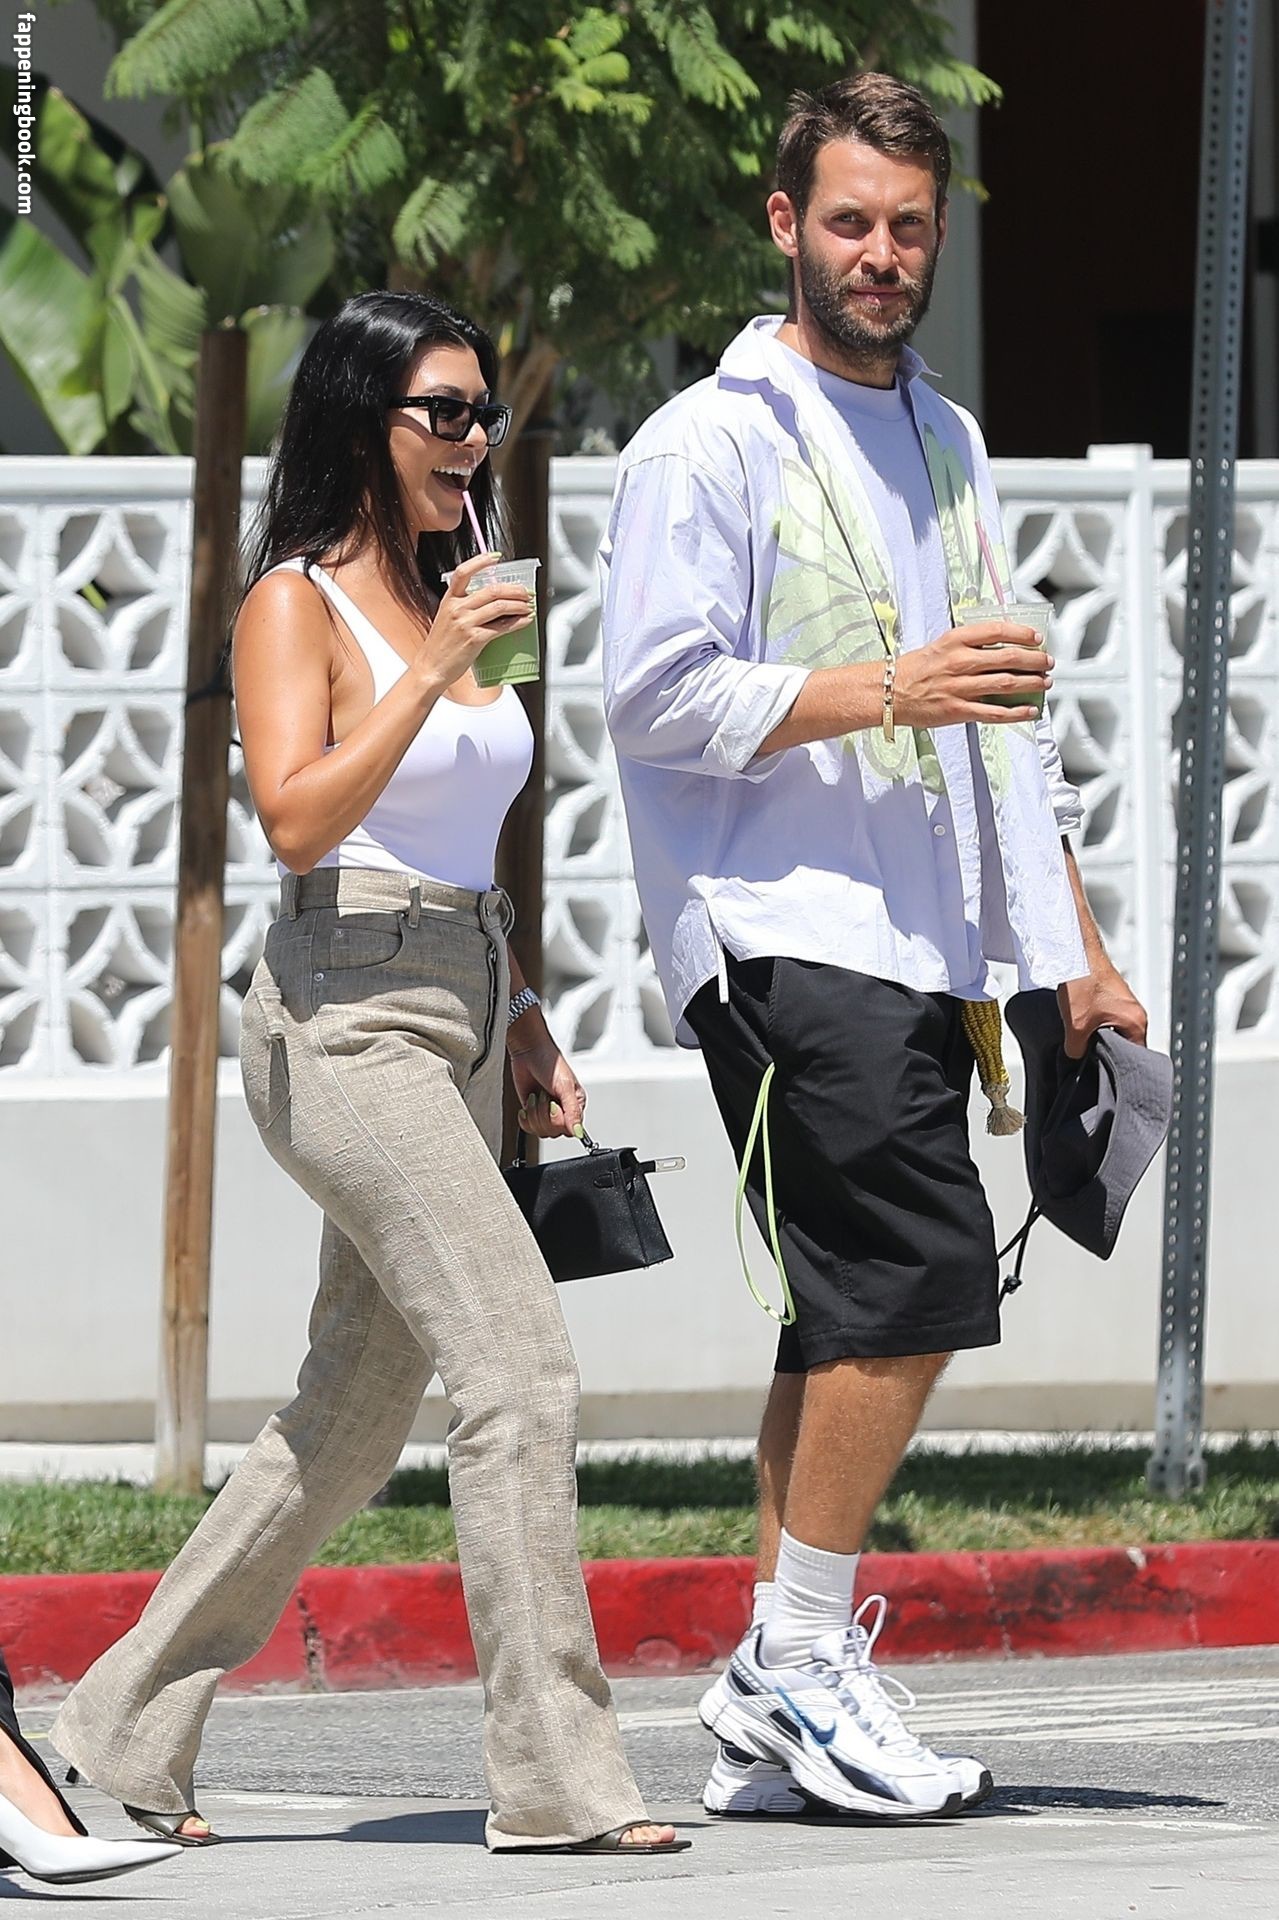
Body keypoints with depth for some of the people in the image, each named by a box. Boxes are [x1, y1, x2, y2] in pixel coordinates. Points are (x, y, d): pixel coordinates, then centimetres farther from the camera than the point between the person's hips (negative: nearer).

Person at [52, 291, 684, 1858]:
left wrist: (517, 1015, 18)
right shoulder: (296, 604, -5)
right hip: (345, 1018, -9)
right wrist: (434, 667, -20)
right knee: (521, 1371, -17)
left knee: (351, 1418, 9)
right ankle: (554, 1772, -19)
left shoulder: (444, 601, 19)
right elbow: (298, 818, -18)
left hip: (450, 1023, 9)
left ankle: (126, 1731, 18)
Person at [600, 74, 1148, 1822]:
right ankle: (803, 1654, -9)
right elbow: (659, 697, -11)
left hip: (918, 953, 8)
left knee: (861, 1312, 6)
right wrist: (891, 691, -17)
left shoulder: (948, 442, 21)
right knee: (919, 1277, -18)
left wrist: (1076, 950, 21)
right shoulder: (708, 444, -3)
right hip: (783, 937, -8)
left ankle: (776, 1717, 10)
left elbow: (1006, 719, 26)